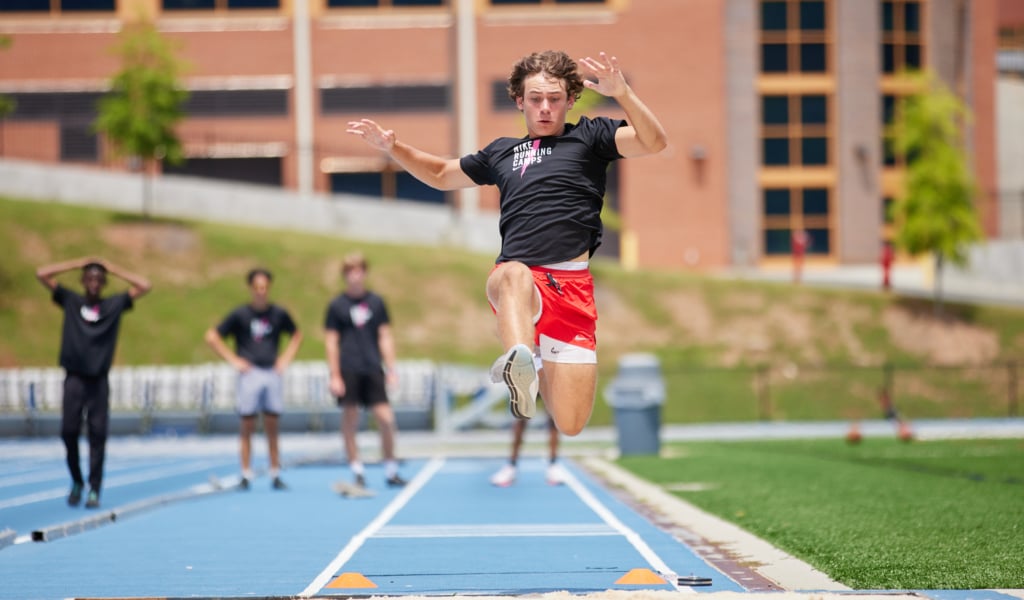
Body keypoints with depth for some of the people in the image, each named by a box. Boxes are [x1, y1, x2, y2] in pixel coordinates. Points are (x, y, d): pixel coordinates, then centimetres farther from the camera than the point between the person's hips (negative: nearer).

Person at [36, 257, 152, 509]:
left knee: (98, 435, -4)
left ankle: (94, 489, 0)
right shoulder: (70, 301, 8)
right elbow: (41, 274, 4)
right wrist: (77, 264, 5)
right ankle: (77, 481, 18)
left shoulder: (115, 304, 7)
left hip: (99, 381, 0)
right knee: (69, 431, -2)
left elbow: (145, 286, 1)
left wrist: (114, 269, 5)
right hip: (74, 378, 0)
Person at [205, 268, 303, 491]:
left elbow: (297, 335, 24)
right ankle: (246, 476, 1)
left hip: (273, 374, 2)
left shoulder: (278, 314, 7)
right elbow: (212, 337, 2)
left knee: (272, 429, 4)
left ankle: (275, 476, 7)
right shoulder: (240, 314, -1)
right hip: (249, 374, -2)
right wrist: (233, 359, -3)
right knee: (246, 427, -1)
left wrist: (286, 358, 10)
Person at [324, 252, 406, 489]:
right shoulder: (337, 306, 2)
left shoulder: (377, 302, 9)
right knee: (350, 423, -1)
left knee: (386, 420, -6)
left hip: (373, 370, 2)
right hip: (348, 371, -2)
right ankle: (358, 473, 6)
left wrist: (391, 369, 5)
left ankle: (391, 471, 6)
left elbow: (385, 337, 11)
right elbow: (331, 342, 1)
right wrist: (334, 376, -5)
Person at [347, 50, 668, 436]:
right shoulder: (503, 152, 26)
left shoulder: (588, 136, 15)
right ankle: (520, 363, -68)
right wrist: (392, 147, 28)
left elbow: (653, 142, -2)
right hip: (514, 282, 1)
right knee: (515, 274, -41)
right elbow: (441, 175, 42)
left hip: (572, 286, -1)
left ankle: (545, 365, 28)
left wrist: (621, 92, -17)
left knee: (570, 426, -5)